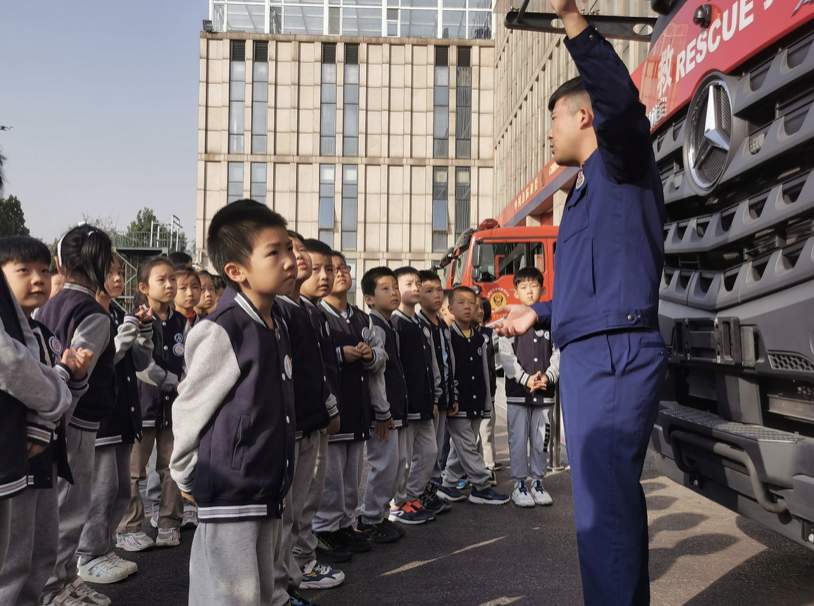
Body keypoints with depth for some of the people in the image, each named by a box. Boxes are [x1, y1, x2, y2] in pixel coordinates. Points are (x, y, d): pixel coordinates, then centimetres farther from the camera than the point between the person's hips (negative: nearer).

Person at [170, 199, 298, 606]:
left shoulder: (278, 325, 7)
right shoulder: (221, 331, -19)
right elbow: (188, 410, -10)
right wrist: (188, 476, 2)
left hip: (267, 492, 8)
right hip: (229, 495, -8)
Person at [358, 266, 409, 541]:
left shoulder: (390, 328, 14)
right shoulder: (374, 328, -15)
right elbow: (374, 374, -20)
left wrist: (395, 412, 17)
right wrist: (383, 413, -17)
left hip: (393, 411, 9)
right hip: (382, 413, -9)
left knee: (390, 466, 16)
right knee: (384, 465, -2)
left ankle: (377, 516, 28)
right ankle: (371, 521, 13)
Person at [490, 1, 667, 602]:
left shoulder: (621, 164, -1)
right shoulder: (587, 191, 25)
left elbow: (622, 101, -24)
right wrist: (541, 313, 33)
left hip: (613, 355, -10)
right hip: (591, 355, 10)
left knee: (603, 508, -10)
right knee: (617, 496, 16)